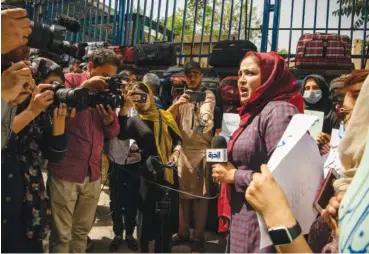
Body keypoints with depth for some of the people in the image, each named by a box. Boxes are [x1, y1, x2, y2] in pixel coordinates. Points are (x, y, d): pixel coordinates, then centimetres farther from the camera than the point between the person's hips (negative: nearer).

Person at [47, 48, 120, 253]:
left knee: (82, 232, 14)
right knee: (61, 235, 1)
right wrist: (84, 86, -23)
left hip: (93, 174, 5)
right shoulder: (70, 81, -3)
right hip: (65, 172, -5)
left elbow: (112, 134, 11)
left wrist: (109, 119, -10)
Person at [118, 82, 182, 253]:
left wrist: (176, 151, -8)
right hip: (148, 174, -2)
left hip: (168, 172, 2)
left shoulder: (165, 116, 9)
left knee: (167, 216, 6)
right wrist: (125, 108, -27)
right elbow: (122, 135, -19)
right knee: (146, 215, 6)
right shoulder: (135, 121, 2)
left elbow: (178, 138, 12)